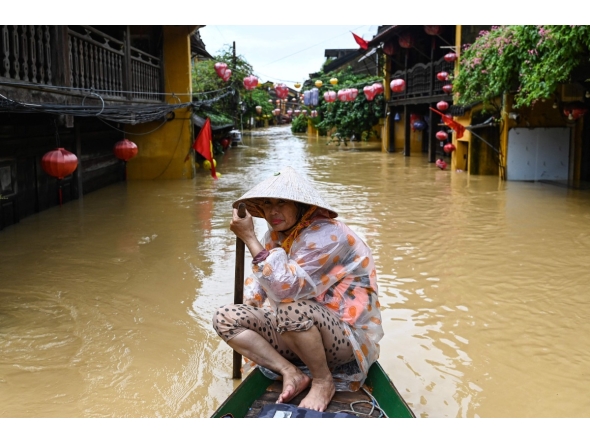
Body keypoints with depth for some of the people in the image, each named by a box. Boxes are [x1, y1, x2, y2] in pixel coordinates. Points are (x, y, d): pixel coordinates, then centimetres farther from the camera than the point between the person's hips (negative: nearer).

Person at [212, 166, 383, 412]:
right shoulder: (275, 235, 4)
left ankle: (324, 382, -12)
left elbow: (285, 289, -30)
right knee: (224, 317, -3)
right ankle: (291, 373, -9)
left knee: (292, 310, -39)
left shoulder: (326, 235, -21)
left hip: (346, 338, -8)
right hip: (296, 328, 8)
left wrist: (249, 238, -26)